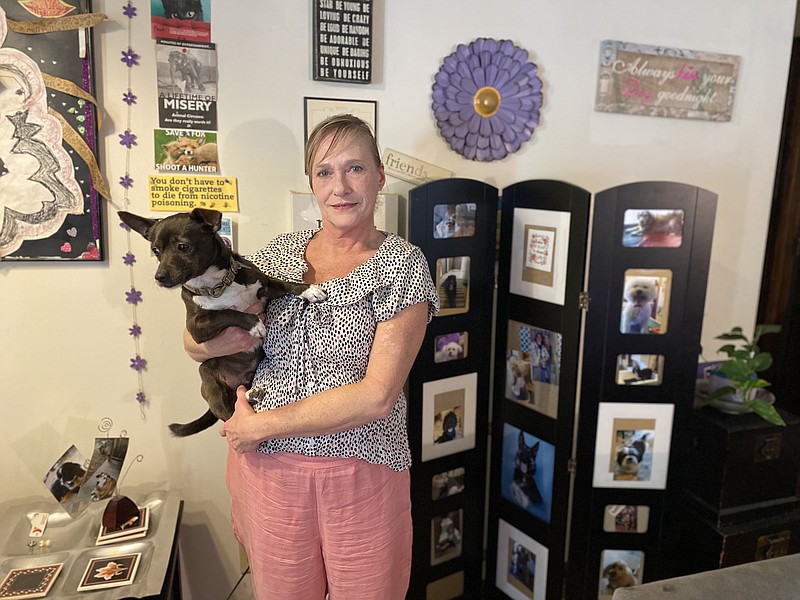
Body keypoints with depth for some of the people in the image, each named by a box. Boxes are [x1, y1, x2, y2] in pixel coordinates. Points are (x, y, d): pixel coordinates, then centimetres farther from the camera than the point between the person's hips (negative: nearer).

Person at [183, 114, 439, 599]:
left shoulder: (404, 264, -8)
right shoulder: (280, 252, 4)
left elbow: (377, 395, -18)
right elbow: (194, 341, 10)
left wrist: (262, 424, -14)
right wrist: (212, 343, -14)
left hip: (361, 477, -3)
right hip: (266, 468, 3)